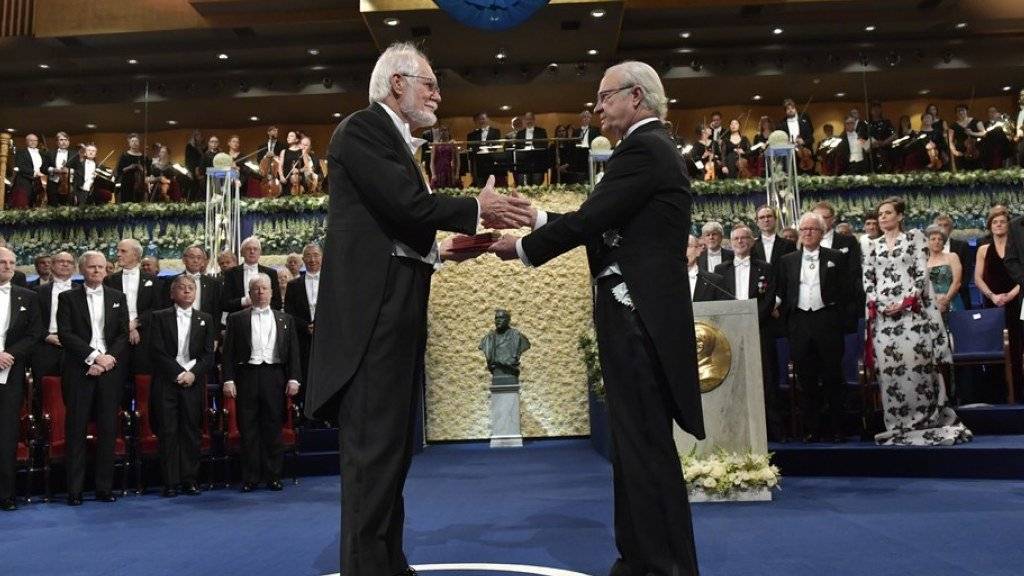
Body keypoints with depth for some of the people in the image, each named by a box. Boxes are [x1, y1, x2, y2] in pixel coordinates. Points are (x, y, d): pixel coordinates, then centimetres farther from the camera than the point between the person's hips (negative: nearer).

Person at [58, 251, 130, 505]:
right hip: (79, 371, -1)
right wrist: (94, 356, -12)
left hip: (111, 370, 1)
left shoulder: (118, 298, 13)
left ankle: (104, 488, 9)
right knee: (76, 430, 0)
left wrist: (108, 359, -8)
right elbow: (65, 334, -3)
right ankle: (74, 490, 6)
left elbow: (124, 334, 7)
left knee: (108, 430, 2)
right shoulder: (68, 298, 7)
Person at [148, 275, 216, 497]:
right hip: (166, 382, -1)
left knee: (191, 432, 2)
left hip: (194, 382, 1)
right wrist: (179, 373, -10)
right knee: (168, 432, -2)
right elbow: (158, 351, -2)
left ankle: (190, 479, 9)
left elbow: (208, 354, 6)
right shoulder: (160, 317, 6)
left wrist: (192, 373, -9)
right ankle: (171, 482, 4)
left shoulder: (205, 319, 12)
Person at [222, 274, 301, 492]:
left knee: (273, 429, 4)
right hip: (247, 376, -1)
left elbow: (293, 351, 9)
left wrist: (293, 378, 0)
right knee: (248, 429, 2)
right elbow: (228, 351, 5)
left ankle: (273, 476, 11)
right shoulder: (236, 319, 9)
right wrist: (228, 380, -5)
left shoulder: (284, 319, 13)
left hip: (274, 376, 1)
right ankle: (250, 478, 9)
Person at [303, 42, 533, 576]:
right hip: (372, 308, -10)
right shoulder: (362, 128, -6)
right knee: (374, 444, -8)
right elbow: (406, 204, -18)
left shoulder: (397, 141, 23)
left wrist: (438, 249, 11)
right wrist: (477, 209, -6)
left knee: (392, 444, 12)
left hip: (396, 308, 10)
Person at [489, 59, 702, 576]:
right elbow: (599, 221, 19)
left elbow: (589, 221, -16)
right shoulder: (649, 148, 20)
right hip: (636, 313, 11)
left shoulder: (643, 148, -11)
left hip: (639, 315, -11)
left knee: (647, 443, -4)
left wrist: (523, 248, -3)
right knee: (634, 440, 15)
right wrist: (536, 217, 18)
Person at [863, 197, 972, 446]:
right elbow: (868, 280, 12)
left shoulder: (914, 237, 6)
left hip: (913, 312, -3)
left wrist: (906, 302, -12)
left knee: (917, 364, -7)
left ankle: (924, 421, 1)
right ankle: (897, 425, 5)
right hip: (883, 315, 3)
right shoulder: (874, 246, 16)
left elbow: (922, 273, -3)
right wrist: (876, 305, -3)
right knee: (888, 367, -1)